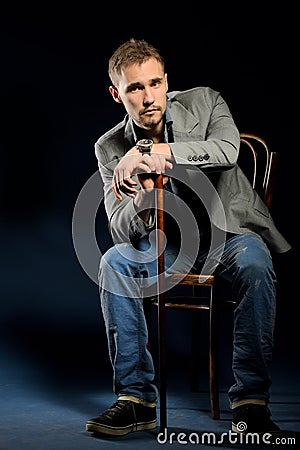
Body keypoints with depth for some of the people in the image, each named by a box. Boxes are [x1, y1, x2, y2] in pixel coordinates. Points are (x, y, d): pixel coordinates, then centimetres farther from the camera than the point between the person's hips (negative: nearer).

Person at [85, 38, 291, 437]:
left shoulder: (205, 102, -8)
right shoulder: (110, 149, -4)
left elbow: (226, 150, -30)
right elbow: (123, 232, -11)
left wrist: (153, 152, -35)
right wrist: (143, 201, -34)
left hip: (232, 229, -2)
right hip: (173, 241, 2)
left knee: (254, 263, -35)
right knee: (113, 262, -24)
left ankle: (251, 401, -26)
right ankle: (136, 397, -18)